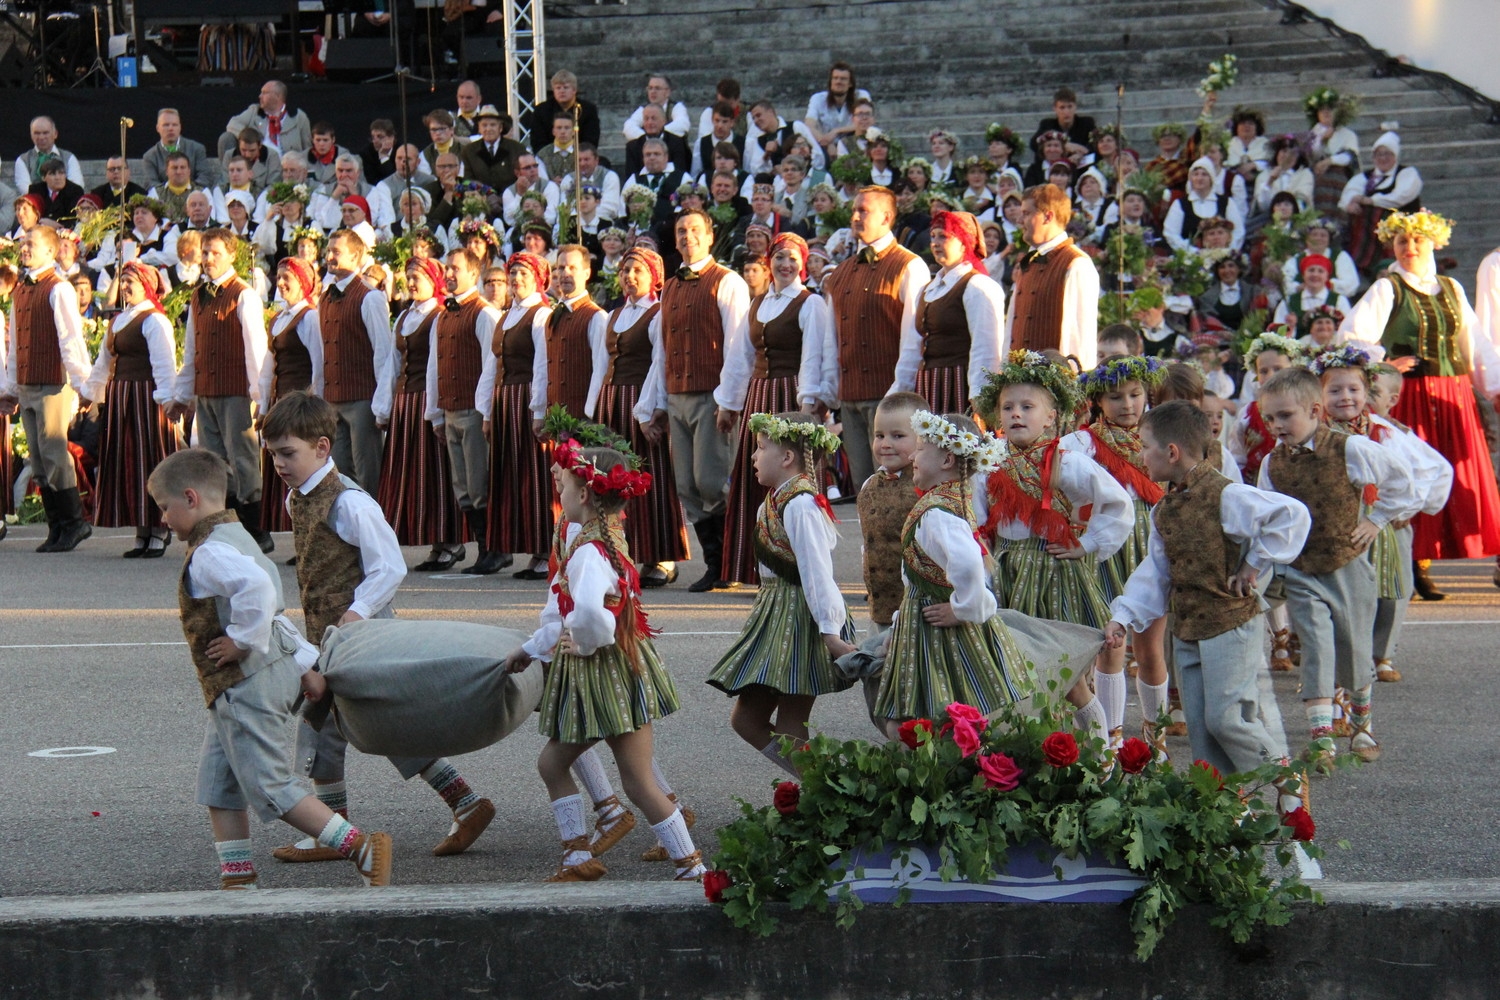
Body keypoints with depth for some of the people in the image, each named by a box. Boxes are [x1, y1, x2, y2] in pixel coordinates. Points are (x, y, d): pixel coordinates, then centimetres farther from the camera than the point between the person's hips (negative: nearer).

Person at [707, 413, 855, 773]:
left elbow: (817, 573, -23)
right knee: (747, 720, 11)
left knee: (788, 734, -5)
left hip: (800, 620, -10)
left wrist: (830, 632, -25)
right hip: (774, 614, 10)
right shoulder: (777, 500, 11)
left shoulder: (800, 506, -19)